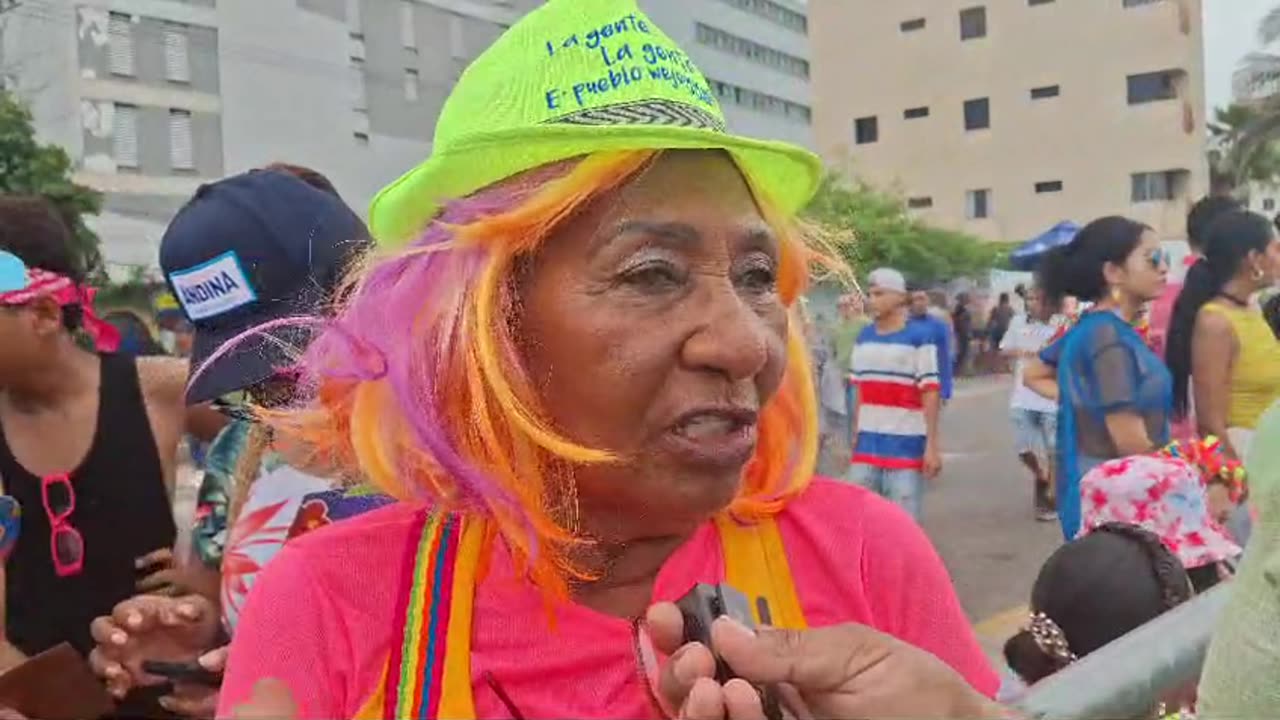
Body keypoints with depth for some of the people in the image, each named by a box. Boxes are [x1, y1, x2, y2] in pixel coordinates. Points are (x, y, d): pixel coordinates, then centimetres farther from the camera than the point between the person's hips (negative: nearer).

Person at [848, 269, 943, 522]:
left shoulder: (920, 337, -8)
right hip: (867, 444, 6)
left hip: (906, 445, -6)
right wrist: (854, 436, 13)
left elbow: (931, 393, -10)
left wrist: (932, 445, -13)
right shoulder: (863, 338, 11)